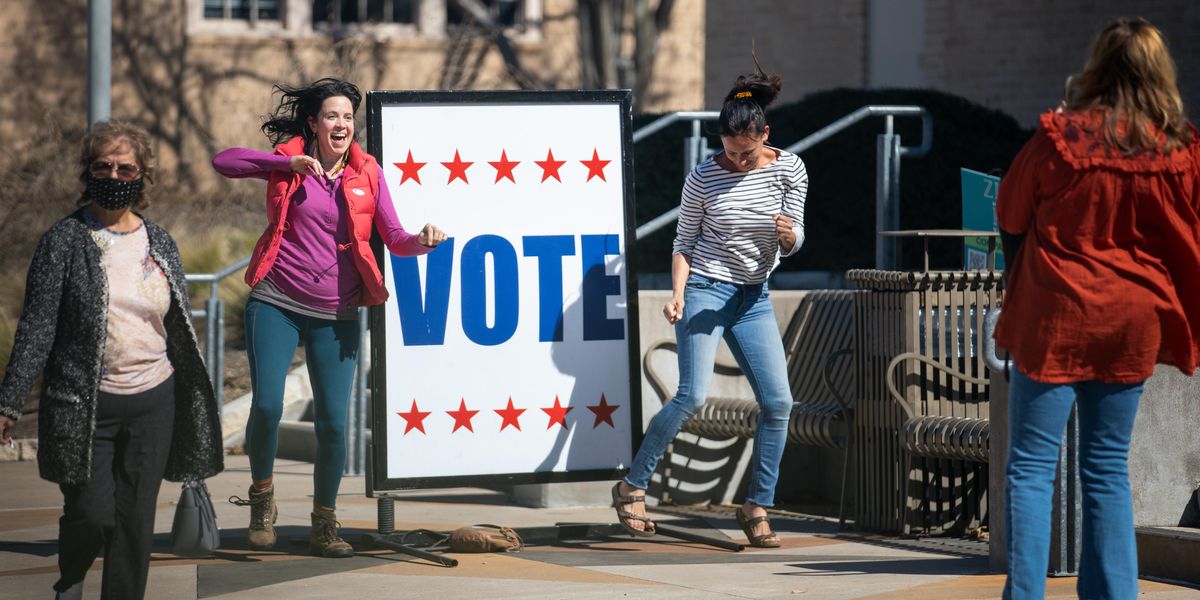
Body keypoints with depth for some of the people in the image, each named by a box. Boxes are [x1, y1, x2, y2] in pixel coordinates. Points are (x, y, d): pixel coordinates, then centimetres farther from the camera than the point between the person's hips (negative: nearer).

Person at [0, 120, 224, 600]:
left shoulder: (159, 243, 9)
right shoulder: (65, 241, -3)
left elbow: (181, 327, 16)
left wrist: (196, 400, 16)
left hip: (152, 402, 4)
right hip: (84, 404, -4)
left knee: (136, 522, 3)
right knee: (91, 514, -6)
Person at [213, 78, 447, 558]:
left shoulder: (367, 172, 6)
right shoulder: (287, 160, 1)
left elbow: (395, 239, 2)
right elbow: (223, 162, -12)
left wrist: (422, 241, -21)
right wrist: (291, 165, -20)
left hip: (336, 315, 2)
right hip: (276, 304, -2)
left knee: (333, 422, -3)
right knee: (267, 405, -14)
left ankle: (324, 526, 13)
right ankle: (262, 496, 13)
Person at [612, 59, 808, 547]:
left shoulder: (789, 170, -1)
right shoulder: (704, 177, -7)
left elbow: (793, 243, 1)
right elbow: (684, 242, 1)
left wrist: (788, 233, -23)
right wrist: (677, 294, -13)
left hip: (753, 296, 4)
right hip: (704, 289, -4)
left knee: (778, 402, -6)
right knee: (693, 396, -18)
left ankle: (757, 508, 4)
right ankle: (632, 486, -5)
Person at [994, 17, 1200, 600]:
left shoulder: (1060, 136, -11)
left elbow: (1009, 217, 3)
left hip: (1055, 318, -3)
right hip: (1132, 321, 3)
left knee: (1032, 465, 1)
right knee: (1109, 469, 13)